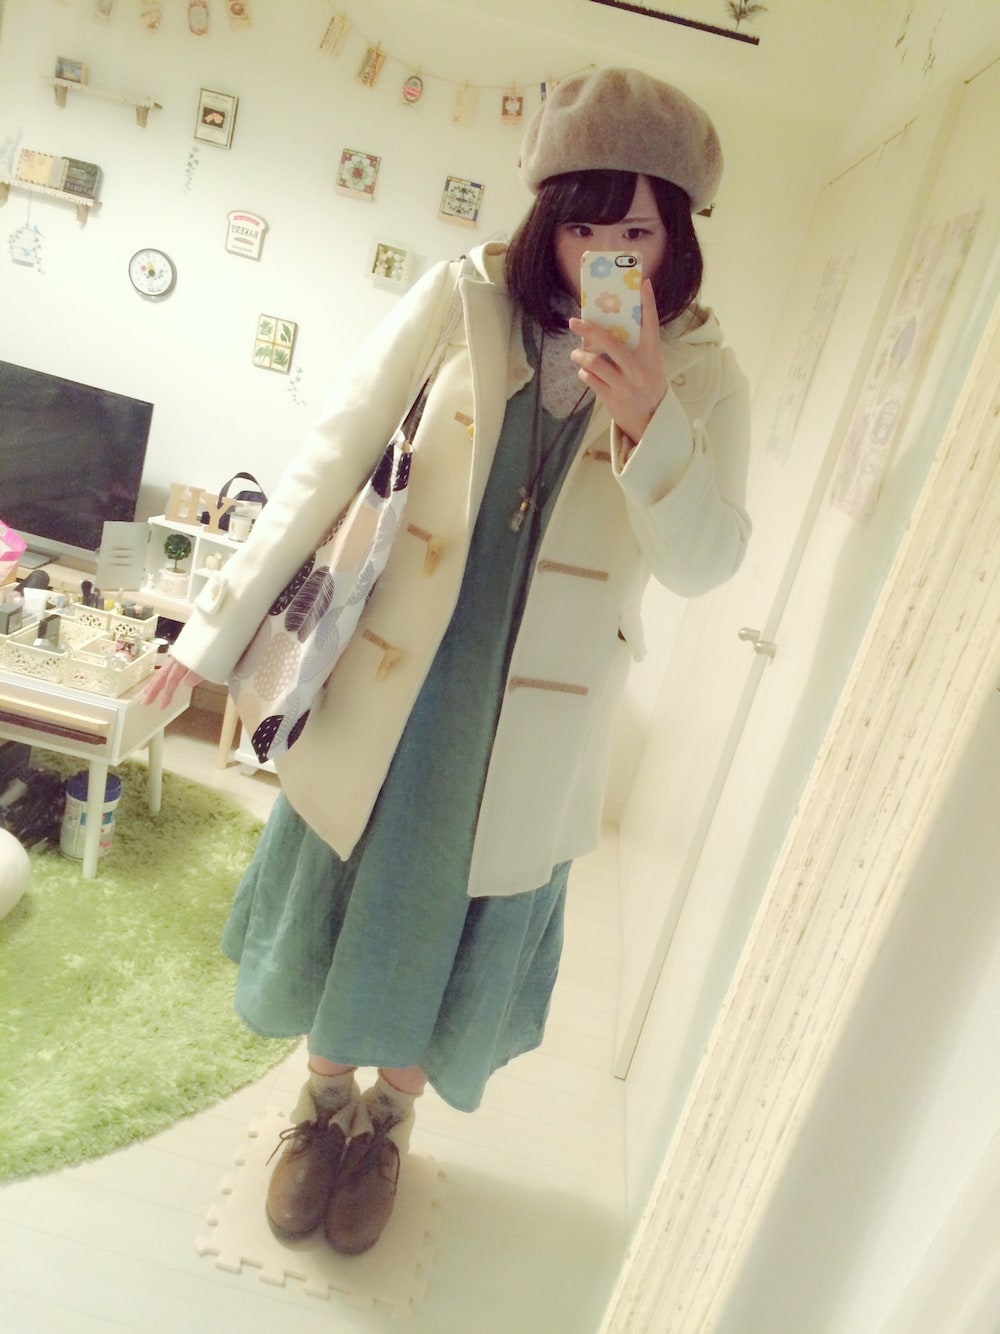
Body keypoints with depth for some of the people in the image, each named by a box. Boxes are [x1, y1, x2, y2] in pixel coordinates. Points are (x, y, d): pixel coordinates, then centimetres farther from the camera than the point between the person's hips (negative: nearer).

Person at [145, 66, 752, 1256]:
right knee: (346, 896, 16)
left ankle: (388, 1118, 46)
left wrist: (650, 422, -26)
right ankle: (324, 1099, 47)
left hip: (534, 721, 0)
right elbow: (330, 463, -5)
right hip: (394, 678, 0)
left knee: (461, 928, 15)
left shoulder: (700, 372, -3)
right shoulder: (464, 298, -6)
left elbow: (702, 562, -9)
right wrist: (222, 625, -3)